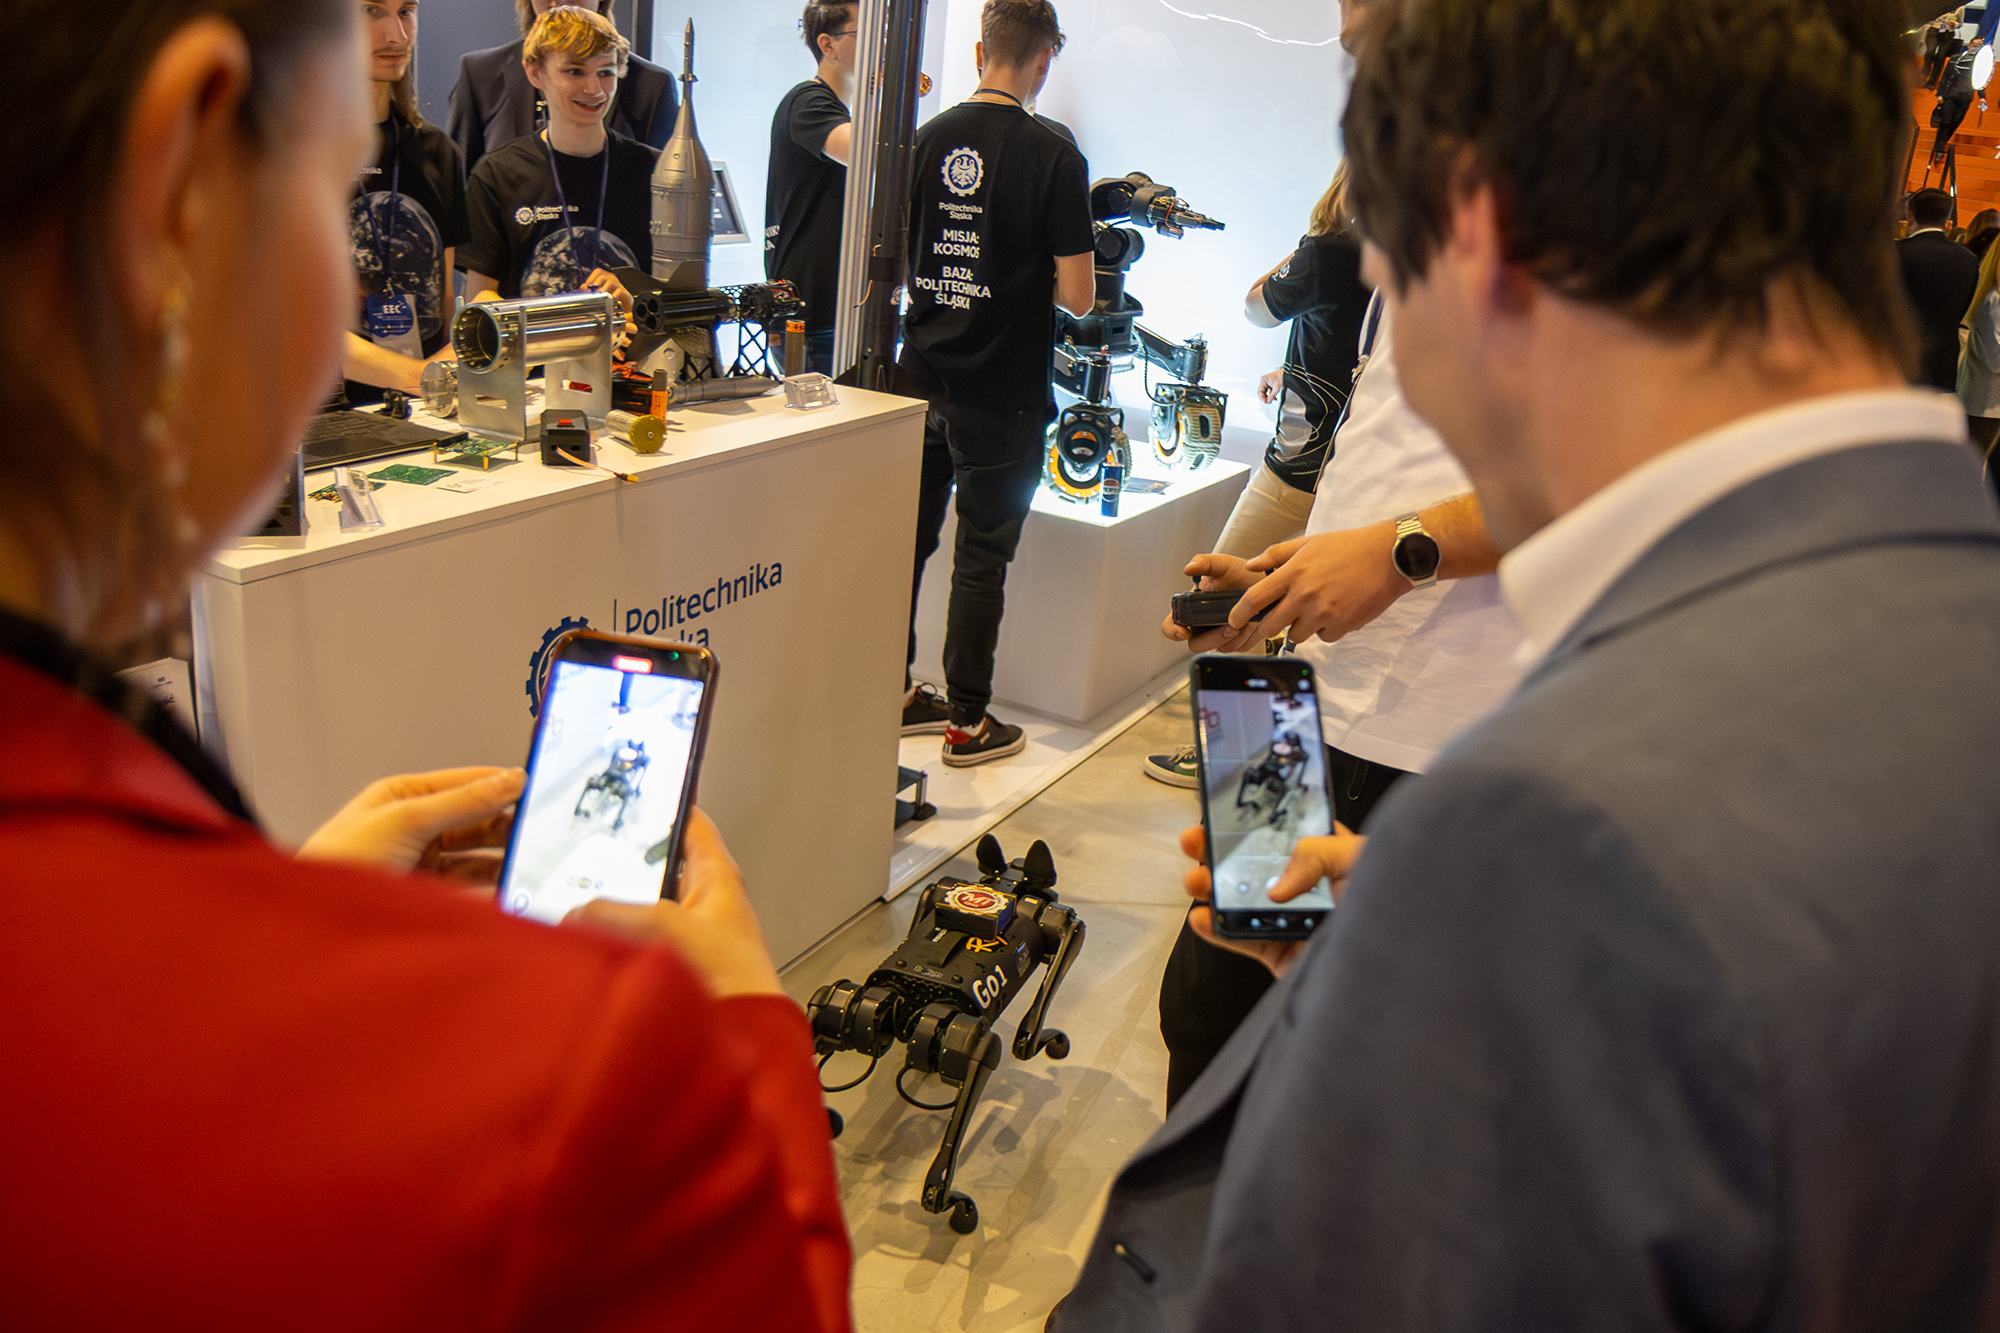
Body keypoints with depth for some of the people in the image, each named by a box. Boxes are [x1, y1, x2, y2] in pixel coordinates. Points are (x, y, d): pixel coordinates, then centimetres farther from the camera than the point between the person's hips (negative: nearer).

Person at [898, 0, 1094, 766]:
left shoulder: (927, 141, 1)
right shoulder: (1053, 158, -12)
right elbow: (1077, 297, -13)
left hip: (921, 381, 5)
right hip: (1001, 398, -5)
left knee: (906, 540, 15)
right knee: (982, 558, 5)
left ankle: (891, 695, 27)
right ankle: (968, 723, 15)